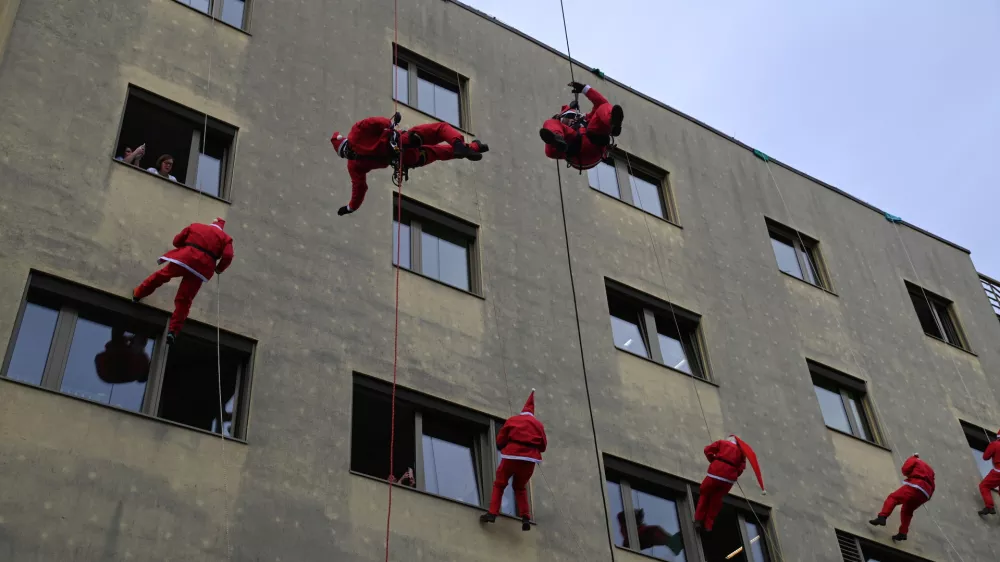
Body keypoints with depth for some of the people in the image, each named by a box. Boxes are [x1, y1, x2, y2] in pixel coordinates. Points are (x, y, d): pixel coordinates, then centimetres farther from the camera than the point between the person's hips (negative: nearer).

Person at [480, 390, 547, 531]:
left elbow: (500, 440, 9)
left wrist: (504, 449, 28)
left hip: (511, 456, -2)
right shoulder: (538, 424, 17)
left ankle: (492, 513, -4)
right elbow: (543, 446, 14)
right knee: (520, 487, 19)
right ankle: (525, 517, 5)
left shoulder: (512, 420, 13)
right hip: (530, 459, 2)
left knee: (499, 484, 11)